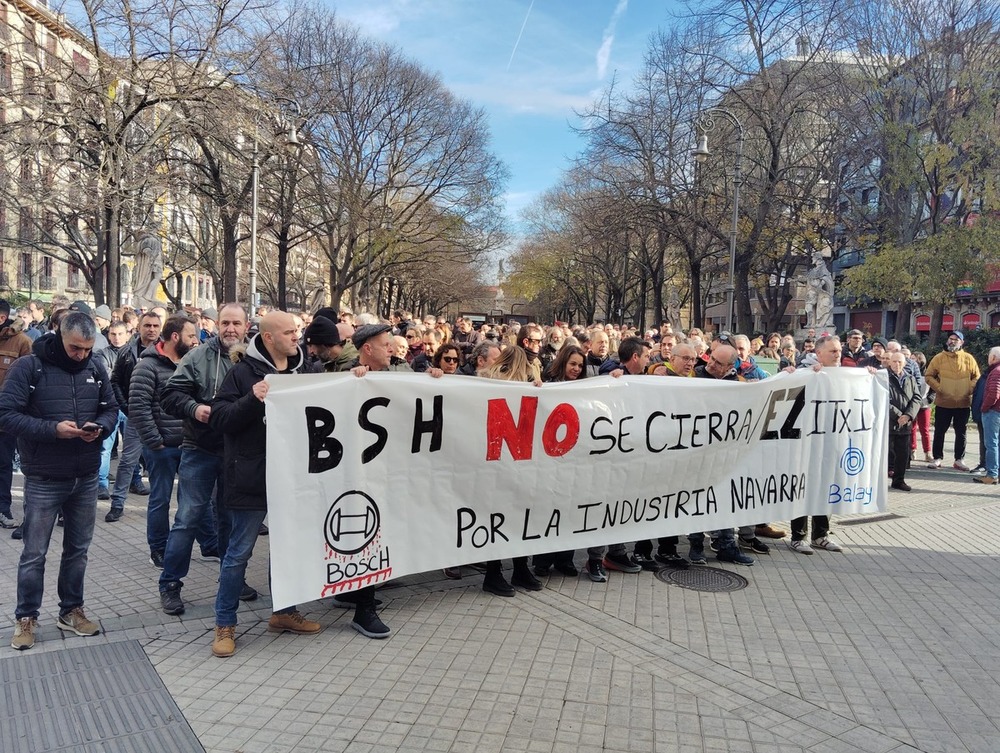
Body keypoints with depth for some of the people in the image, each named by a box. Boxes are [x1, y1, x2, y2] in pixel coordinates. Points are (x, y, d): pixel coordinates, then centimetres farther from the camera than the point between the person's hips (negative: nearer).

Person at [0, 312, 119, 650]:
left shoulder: (95, 369, 2)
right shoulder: (29, 367, -11)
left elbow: (111, 409, 9)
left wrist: (100, 426, -13)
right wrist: (52, 429, -25)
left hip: (86, 478, 4)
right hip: (43, 480, -4)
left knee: (78, 550, 15)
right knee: (34, 554, 7)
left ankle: (71, 610, 29)